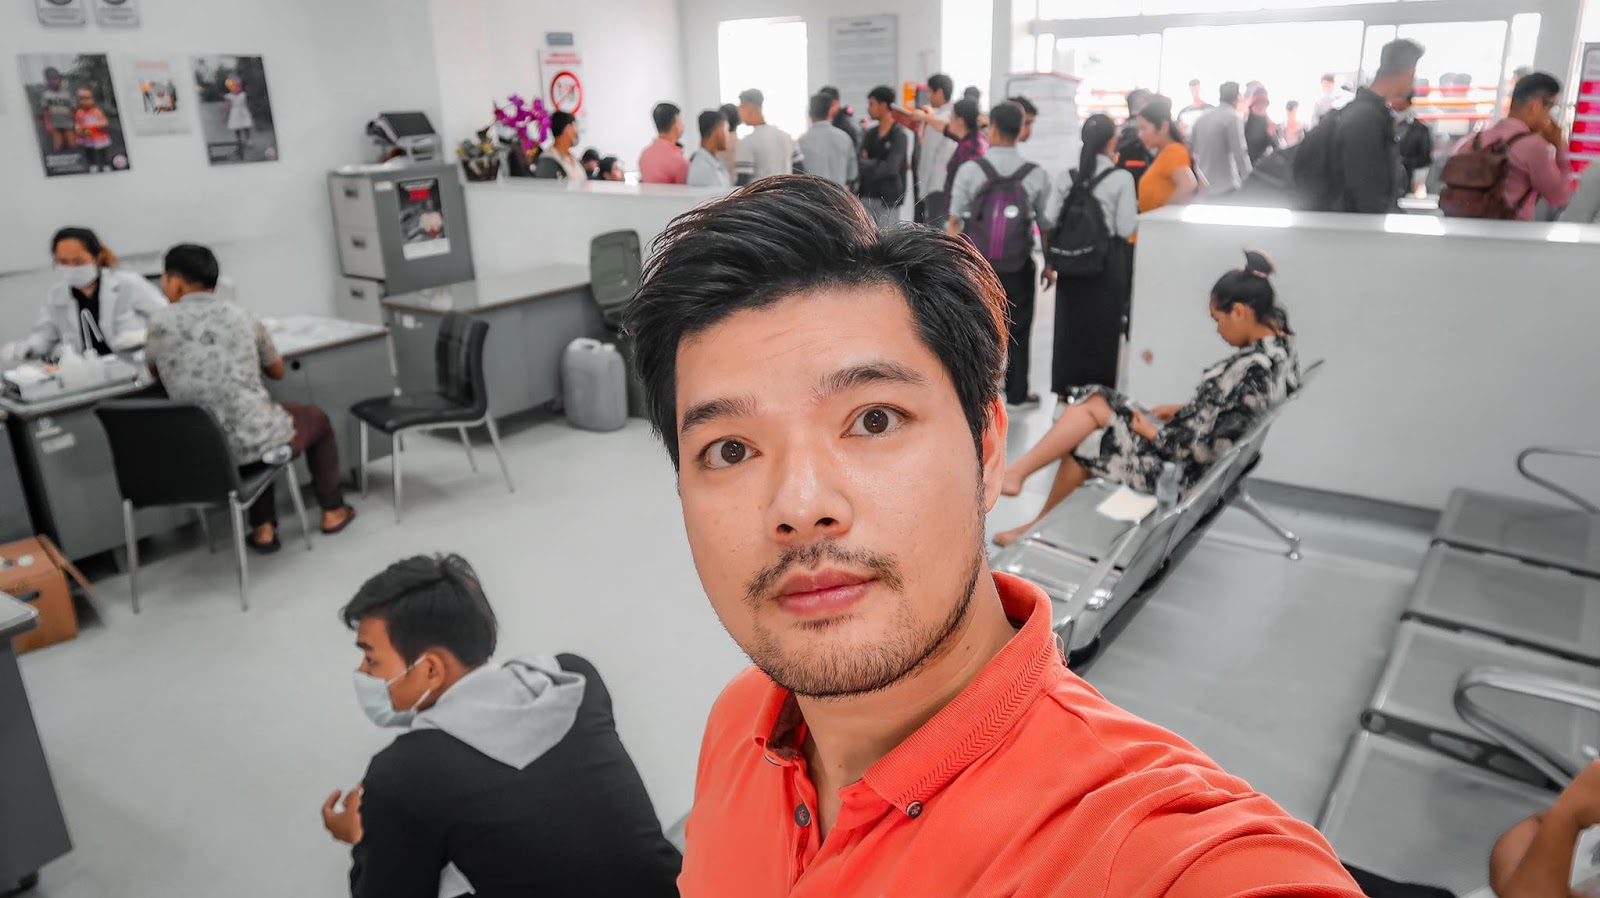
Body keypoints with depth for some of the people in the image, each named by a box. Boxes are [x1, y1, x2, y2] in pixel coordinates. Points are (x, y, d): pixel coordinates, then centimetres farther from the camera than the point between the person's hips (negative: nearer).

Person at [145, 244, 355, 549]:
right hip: (254, 441, -2)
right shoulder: (239, 314, 3)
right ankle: (333, 511, 36)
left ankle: (263, 529, 32)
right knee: (317, 418, 29)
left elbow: (154, 371, 22)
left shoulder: (160, 323, 1)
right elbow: (278, 371, 18)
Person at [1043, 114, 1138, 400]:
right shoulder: (1121, 178, -9)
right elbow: (1126, 227, -11)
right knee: (1104, 325, 8)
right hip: (1108, 261, -3)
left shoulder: (1067, 177, 0)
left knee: (1069, 322, 12)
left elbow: (1049, 220, -3)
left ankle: (1065, 386, 19)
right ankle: (1099, 387, 14)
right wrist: (1138, 214, 8)